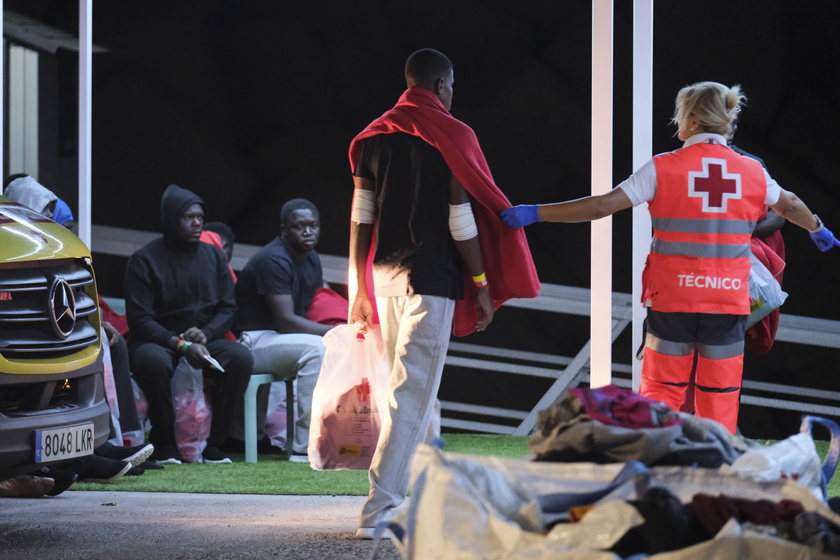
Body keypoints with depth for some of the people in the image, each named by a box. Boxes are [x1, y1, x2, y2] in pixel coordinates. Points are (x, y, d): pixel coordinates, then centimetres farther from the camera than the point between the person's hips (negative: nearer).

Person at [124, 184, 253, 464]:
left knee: (241, 357, -27)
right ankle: (164, 442, -17)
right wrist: (180, 345, -23)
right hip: (157, 340, -4)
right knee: (154, 361, -39)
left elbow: (227, 308, 8)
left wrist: (205, 333, -14)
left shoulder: (213, 257, 11)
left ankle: (213, 442, -15)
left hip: (205, 339, 4)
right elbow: (139, 320, -10)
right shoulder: (144, 260, -4)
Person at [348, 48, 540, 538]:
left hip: (384, 274, 6)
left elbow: (361, 217, 6)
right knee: (412, 390, -7)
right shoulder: (452, 136, -6)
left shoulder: (374, 137, 9)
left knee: (416, 386, 18)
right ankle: (381, 507, -14)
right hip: (430, 277, -6)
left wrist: (360, 289, 10)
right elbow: (461, 219, -9)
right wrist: (482, 285, -2)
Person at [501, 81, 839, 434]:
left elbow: (602, 205, -11)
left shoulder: (664, 169, -7)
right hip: (728, 300, 2)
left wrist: (535, 213, -4)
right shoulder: (752, 172, 4)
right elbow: (789, 205, 24)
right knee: (721, 397, 8)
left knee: (661, 391, 8)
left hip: (672, 299, -2)